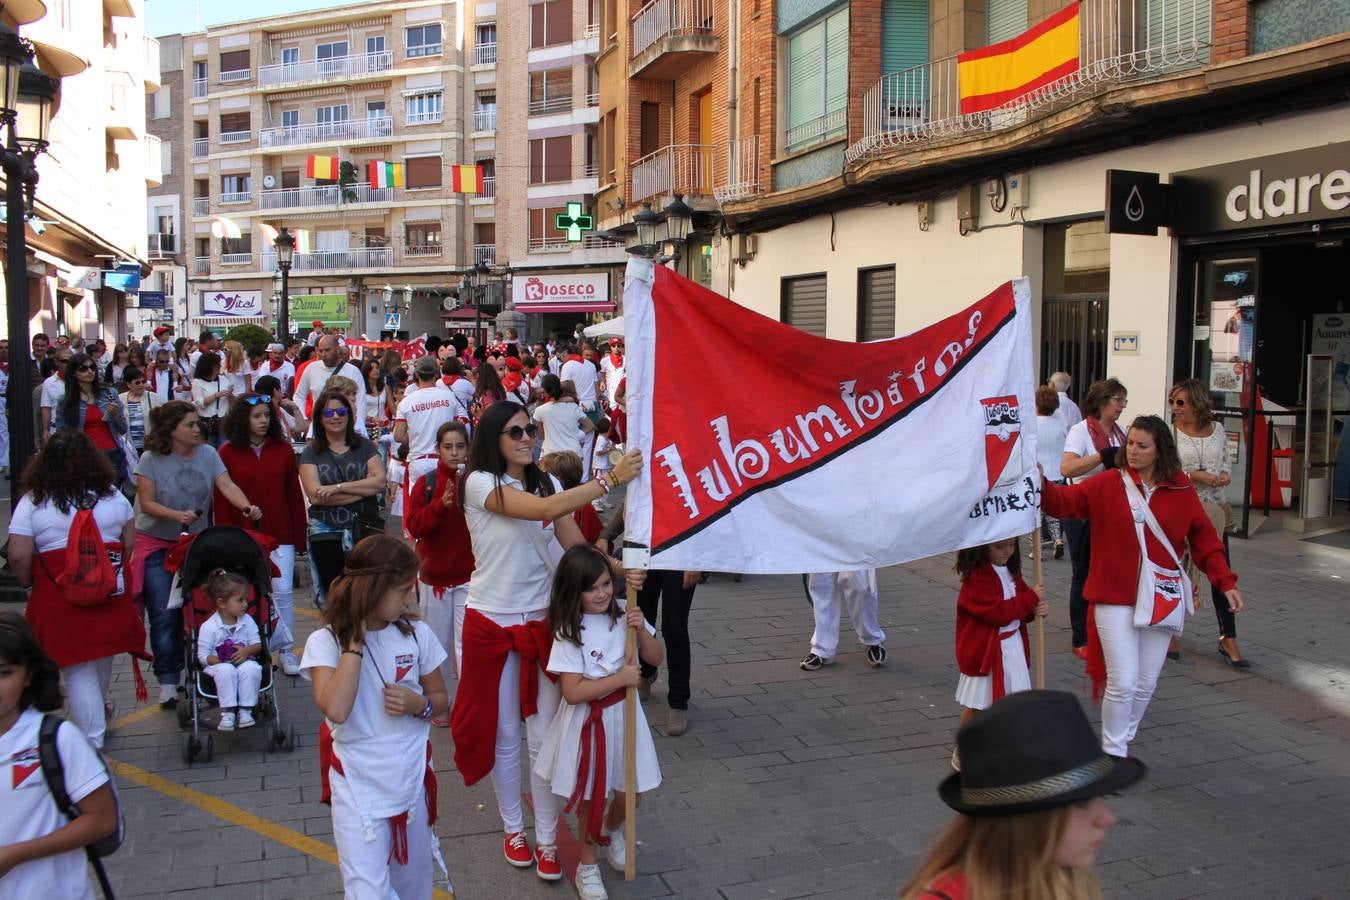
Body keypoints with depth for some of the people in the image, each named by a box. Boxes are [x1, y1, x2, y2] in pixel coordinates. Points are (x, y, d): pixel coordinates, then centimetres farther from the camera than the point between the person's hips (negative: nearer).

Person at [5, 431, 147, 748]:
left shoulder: (33, 501, -7)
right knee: (102, 658, 21)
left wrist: (29, 581, 8)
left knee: (78, 670, 3)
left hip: (60, 597, -4)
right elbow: (130, 544, 8)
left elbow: (18, 556, -10)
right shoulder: (113, 496, 4)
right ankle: (96, 717, 41)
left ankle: (92, 742, 7)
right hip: (109, 592, 4)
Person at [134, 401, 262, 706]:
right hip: (156, 544, -3)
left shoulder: (208, 454, -2)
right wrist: (178, 515, -28)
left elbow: (228, 486, -14)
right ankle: (167, 681, 4)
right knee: (164, 615, -4)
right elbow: (147, 503, -11)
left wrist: (246, 506, -34)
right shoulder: (151, 459, -10)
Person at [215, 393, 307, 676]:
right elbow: (221, 501, -1)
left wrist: (300, 534, 1)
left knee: (283, 591, -3)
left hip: (280, 534, 0)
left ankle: (286, 651, 8)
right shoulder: (228, 453, -2)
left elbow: (294, 494, 3)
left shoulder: (283, 448, 1)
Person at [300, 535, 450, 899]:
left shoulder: (417, 634, -3)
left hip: (413, 781, 3)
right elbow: (336, 709, -27)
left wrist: (420, 705, -13)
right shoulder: (325, 642, -11)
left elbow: (441, 699, 9)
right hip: (359, 790, -3)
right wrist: (355, 641, -21)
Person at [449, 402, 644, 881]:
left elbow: (576, 546, -3)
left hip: (541, 623, 4)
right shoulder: (480, 483, -14)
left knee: (544, 737, 5)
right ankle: (513, 829, 31)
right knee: (505, 735, 11)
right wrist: (611, 479, -32)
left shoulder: (545, 482, 4)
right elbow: (547, 509, -29)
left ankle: (547, 841, 18)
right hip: (492, 624, -3)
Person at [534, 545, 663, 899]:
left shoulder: (623, 613, -5)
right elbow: (573, 692, -23)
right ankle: (587, 867, 33)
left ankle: (612, 831, 47)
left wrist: (640, 629, -15)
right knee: (591, 797, 11)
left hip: (624, 714, 4)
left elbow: (656, 657, 2)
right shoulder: (569, 632, -18)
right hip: (588, 721, -4)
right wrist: (620, 678, -22)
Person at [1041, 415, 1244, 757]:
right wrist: (1041, 485, -32)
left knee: (1146, 683, 13)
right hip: (1115, 598, -3)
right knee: (1122, 681, -4)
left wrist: (1225, 581, 0)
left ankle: (1124, 740, 35)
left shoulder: (1181, 489, 1)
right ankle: (1113, 753, 14)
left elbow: (1204, 539, 5)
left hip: (1161, 599, 3)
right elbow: (1064, 501, -13)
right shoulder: (1107, 484, -5)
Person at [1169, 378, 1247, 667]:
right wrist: (1194, 475, -19)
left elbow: (1225, 459, 18)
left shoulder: (1217, 429, 5)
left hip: (1215, 509, 3)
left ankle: (1228, 639, 13)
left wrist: (1226, 474, -3)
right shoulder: (1169, 432, -7)